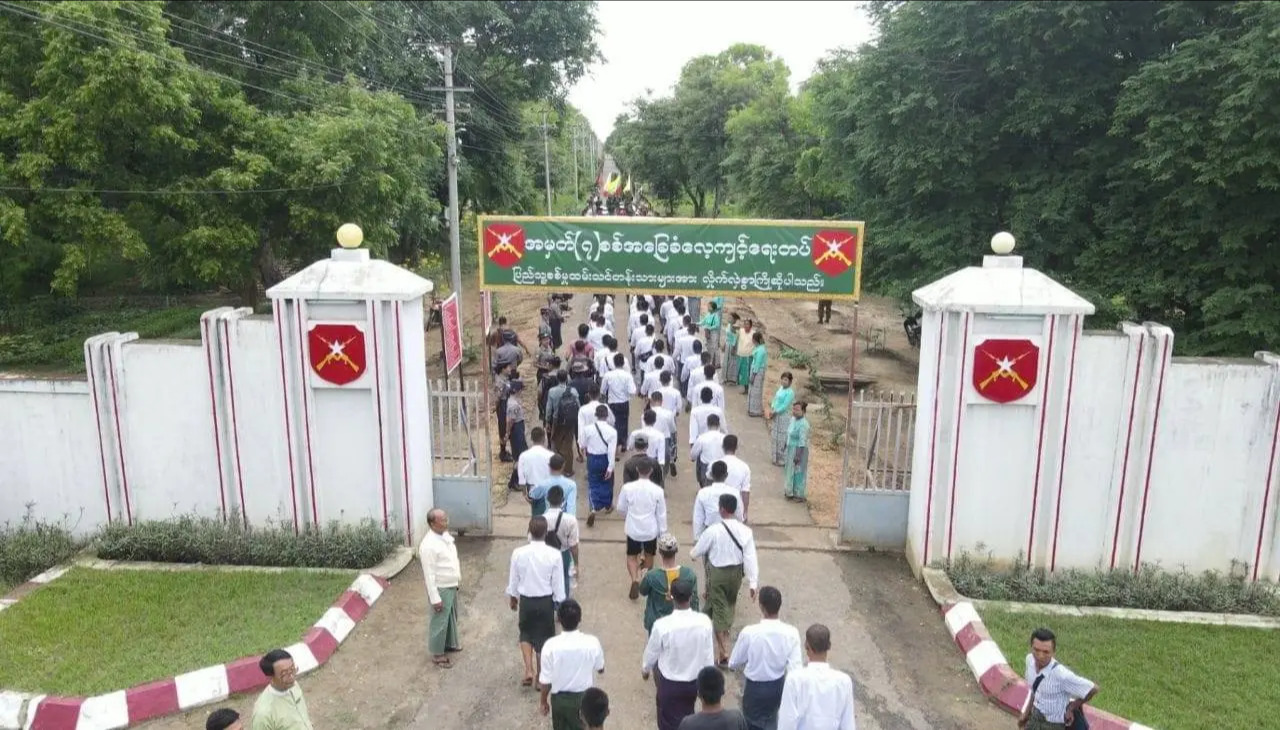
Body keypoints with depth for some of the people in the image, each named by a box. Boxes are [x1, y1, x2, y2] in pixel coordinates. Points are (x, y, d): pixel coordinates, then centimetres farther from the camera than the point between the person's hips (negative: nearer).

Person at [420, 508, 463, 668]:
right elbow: (429, 574, -24)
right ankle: (437, 654, 22)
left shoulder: (445, 536, 0)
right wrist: (435, 598, -21)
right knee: (439, 622, 6)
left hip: (451, 586, 9)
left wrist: (458, 580, 19)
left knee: (452, 617, 24)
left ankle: (450, 643, 44)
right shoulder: (429, 545, -28)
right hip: (441, 589, -9)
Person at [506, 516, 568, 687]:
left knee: (526, 634, 24)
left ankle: (528, 670, 10)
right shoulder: (554, 555, -18)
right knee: (543, 638, 16)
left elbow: (513, 580, -1)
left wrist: (512, 597, 16)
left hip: (525, 600, 1)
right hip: (546, 601, -1)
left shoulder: (518, 553, -14)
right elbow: (558, 584, -10)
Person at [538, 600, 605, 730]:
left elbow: (546, 680, -13)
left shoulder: (551, 646, -24)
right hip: (584, 696, 0)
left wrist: (543, 700, 5)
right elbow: (600, 669, -2)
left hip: (559, 698, 0)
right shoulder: (592, 643, -21)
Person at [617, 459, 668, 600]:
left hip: (633, 530, -1)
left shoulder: (627, 487, -14)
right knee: (649, 556, 23)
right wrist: (663, 534, 6)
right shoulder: (658, 490, -15)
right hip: (651, 530, 1)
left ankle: (635, 580, -9)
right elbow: (661, 515, -7)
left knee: (631, 557, 15)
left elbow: (621, 509, -1)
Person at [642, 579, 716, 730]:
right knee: (687, 715, 28)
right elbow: (708, 655, -8)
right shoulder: (704, 622, -20)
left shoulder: (662, 625, -28)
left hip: (669, 683, -2)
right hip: (694, 681, 3)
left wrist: (645, 669, 13)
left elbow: (652, 652, -9)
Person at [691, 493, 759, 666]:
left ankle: (723, 651, 6)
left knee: (719, 609, 6)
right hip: (736, 572, 4)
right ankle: (726, 630, 49)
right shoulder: (746, 531, -15)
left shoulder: (713, 531, -23)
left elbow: (697, 551, -8)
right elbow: (751, 558, -15)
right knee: (730, 604, 27)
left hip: (717, 573, -4)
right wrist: (753, 583, -9)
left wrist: (694, 555, 16)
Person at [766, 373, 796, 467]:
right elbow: (775, 399, 12)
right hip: (776, 416, 8)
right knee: (776, 437, 15)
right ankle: (776, 458, 26)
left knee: (782, 439, -1)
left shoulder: (790, 392, -17)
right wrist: (771, 410, -2)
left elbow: (784, 406, -20)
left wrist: (774, 412, -15)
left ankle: (782, 460, 8)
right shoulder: (780, 388, 7)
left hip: (784, 418, -8)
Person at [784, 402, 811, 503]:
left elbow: (802, 442, -24)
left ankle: (799, 495, 14)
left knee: (798, 472, 2)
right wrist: (786, 448, 18)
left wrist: (798, 455, -23)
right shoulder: (793, 419, 4)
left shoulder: (803, 424, -24)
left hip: (799, 450, -9)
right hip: (791, 449, 9)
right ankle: (792, 492, 30)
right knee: (791, 471, 17)